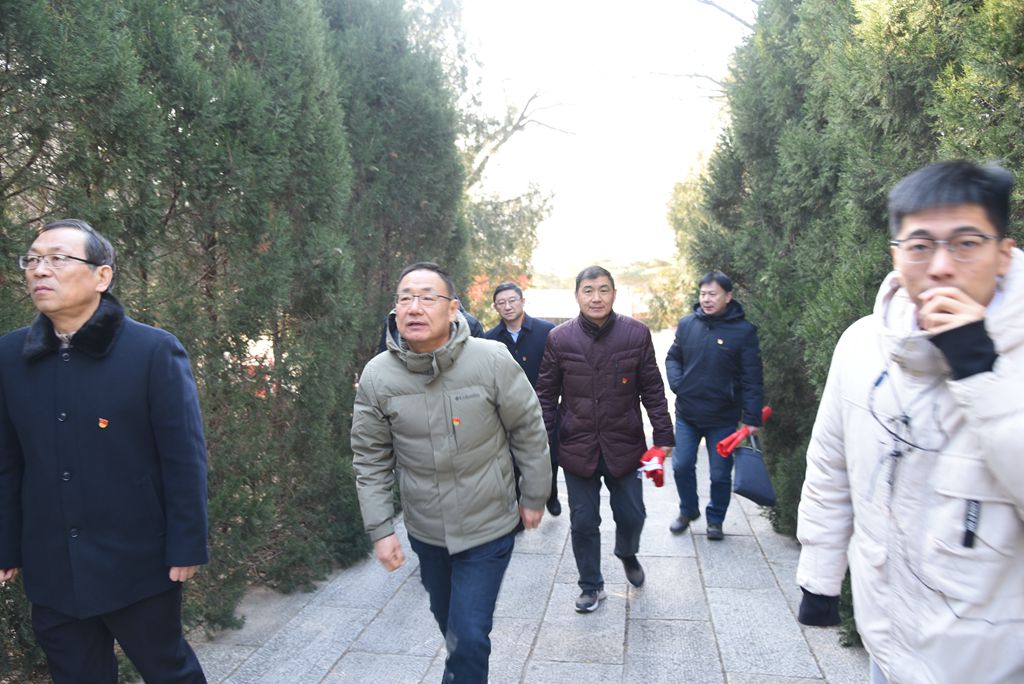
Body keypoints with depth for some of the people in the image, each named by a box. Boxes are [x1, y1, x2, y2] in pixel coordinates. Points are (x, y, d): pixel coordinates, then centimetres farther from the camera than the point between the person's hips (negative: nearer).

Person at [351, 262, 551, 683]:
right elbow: (371, 460, -3)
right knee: (447, 620, 25)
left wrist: (534, 497, 0)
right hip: (425, 531, 4)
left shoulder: (493, 360, -20)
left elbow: (529, 432, -8)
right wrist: (380, 530, -5)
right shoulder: (376, 376, -12)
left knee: (469, 637, -3)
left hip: (488, 527, -3)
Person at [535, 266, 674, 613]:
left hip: (624, 444, 1)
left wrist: (663, 437, -1)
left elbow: (652, 389, 1)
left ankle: (627, 553, 48)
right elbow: (547, 394, 1)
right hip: (577, 447, 0)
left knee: (632, 515, 13)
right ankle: (591, 585, 32)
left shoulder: (636, 333, -5)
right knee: (583, 522, 10)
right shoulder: (559, 338, -5)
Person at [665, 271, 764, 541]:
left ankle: (715, 519, 32)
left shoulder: (743, 330, -10)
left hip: (723, 417, -3)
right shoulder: (687, 323, -1)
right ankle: (688, 511, 35)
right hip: (687, 413, 3)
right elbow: (673, 357, 12)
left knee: (720, 474, 9)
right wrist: (677, 384, -5)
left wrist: (752, 417, -13)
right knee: (682, 466, 10)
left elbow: (752, 378, -10)